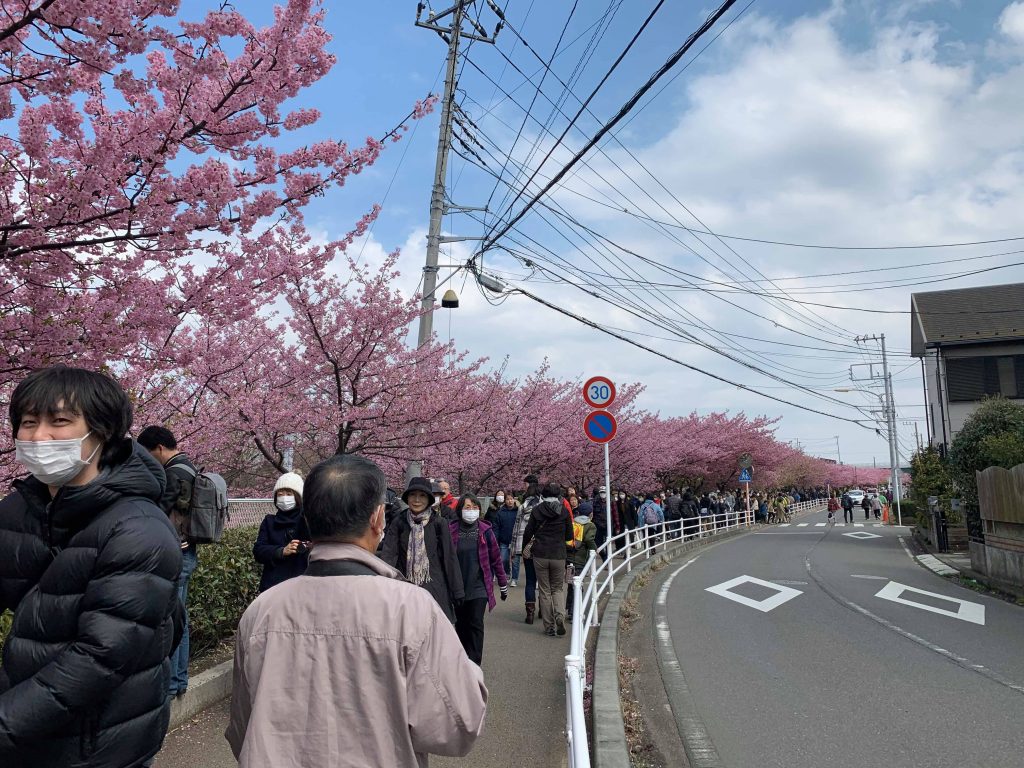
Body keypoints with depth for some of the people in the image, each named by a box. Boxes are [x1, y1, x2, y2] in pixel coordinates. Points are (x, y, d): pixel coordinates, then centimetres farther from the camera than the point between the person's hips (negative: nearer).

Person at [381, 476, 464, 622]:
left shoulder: (439, 523, -2)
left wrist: (457, 592, -1)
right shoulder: (398, 523, 3)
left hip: (435, 589, -1)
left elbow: (450, 557, 0)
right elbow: (388, 554, -6)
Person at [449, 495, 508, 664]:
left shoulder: (485, 531, -4)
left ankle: (474, 665, 2)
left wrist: (503, 585, 7)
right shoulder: (451, 531, -3)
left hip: (479, 586, -1)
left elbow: (496, 559, 3)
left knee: (476, 624, -5)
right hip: (457, 587, 1)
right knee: (461, 624, 11)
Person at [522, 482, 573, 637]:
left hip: (540, 555, 0)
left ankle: (549, 627, 11)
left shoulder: (536, 510, -3)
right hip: (559, 555, 0)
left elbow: (528, 532, 1)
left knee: (545, 591, 9)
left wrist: (525, 546, 19)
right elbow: (569, 536, 4)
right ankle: (560, 614, -13)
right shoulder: (564, 511, -2)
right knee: (558, 588, 14)